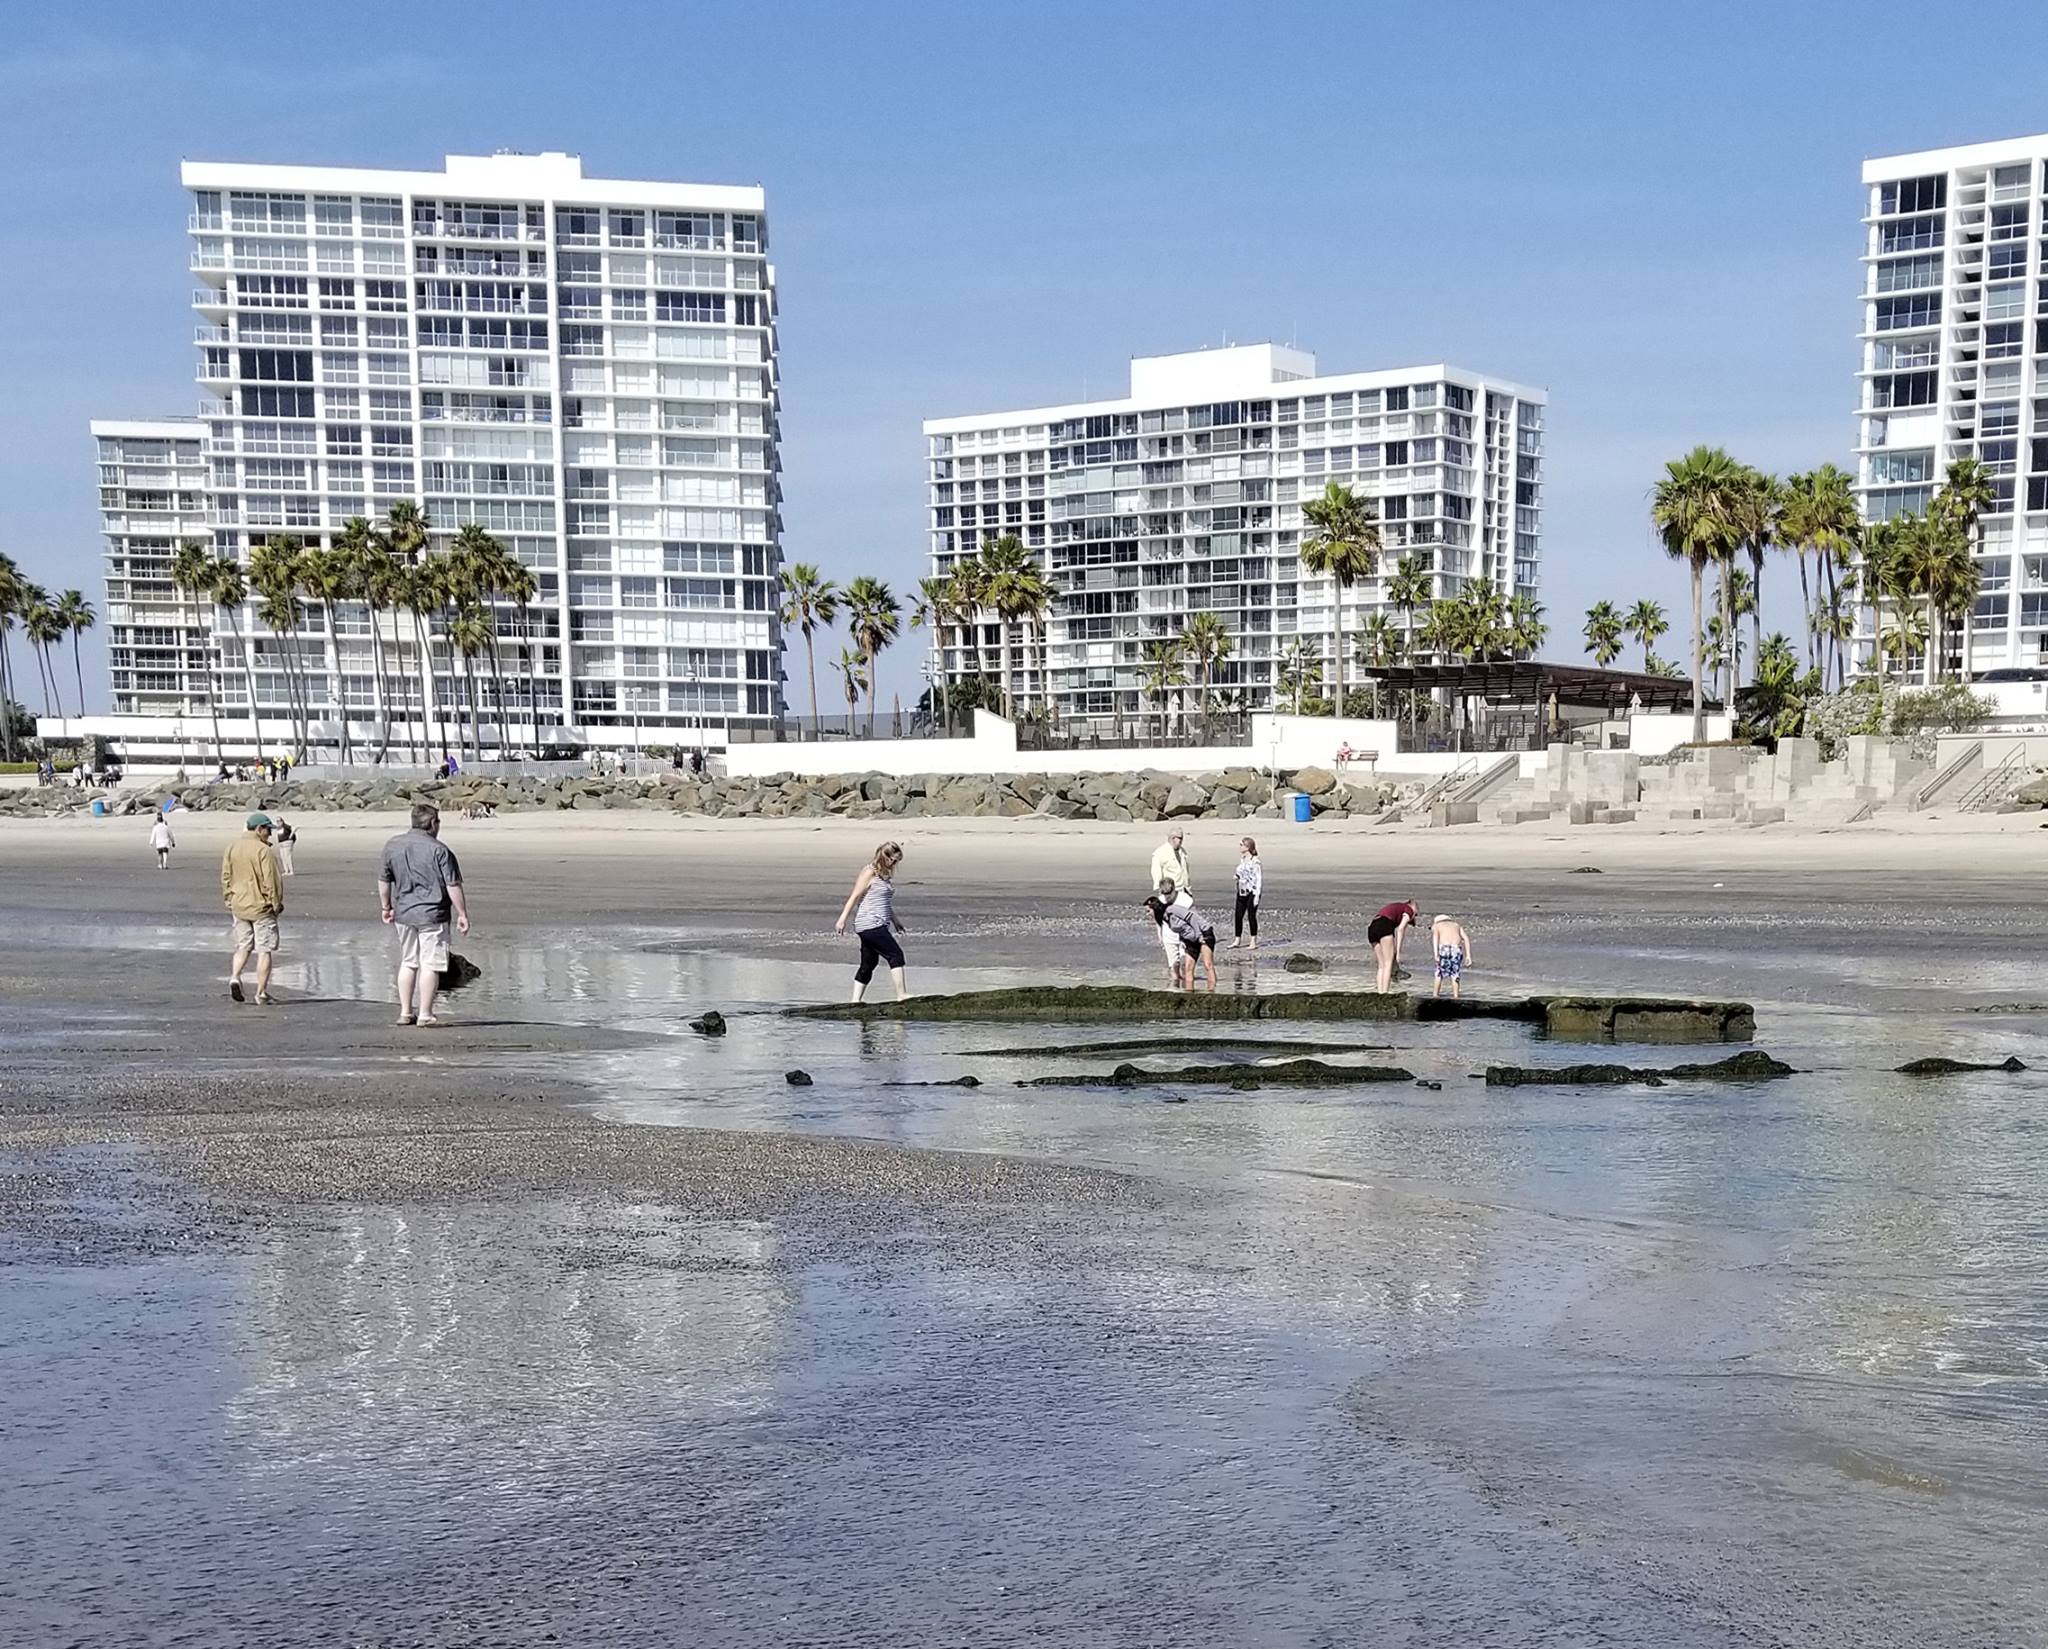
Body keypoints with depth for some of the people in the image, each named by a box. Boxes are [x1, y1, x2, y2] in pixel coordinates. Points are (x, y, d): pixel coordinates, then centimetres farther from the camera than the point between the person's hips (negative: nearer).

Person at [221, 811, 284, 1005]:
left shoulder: (231, 847, 5)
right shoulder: (263, 851, -16)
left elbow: (226, 877, 10)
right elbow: (271, 881, -16)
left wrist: (229, 901, 17)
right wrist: (277, 904, -4)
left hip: (239, 907, 6)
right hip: (261, 907, -6)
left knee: (243, 946, 18)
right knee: (264, 950, 2)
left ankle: (235, 977, -5)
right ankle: (261, 992, 3)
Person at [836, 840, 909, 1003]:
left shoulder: (885, 874, 17)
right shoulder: (870, 873, -10)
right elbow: (855, 897, -11)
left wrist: (895, 922, 32)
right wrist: (842, 920, -13)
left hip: (878, 925, 9)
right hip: (870, 925, -9)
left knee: (868, 964, 8)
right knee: (895, 954, -11)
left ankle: (855, 1001, 10)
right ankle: (901, 994, -10)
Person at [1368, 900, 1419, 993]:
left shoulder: (1394, 908, 36)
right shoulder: (1409, 910, 15)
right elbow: (1400, 929, -3)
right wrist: (1398, 952, -7)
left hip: (1371, 928, 7)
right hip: (1384, 927, -7)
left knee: (1382, 965, 10)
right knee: (1389, 963, -6)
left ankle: (1380, 993, 1)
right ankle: (1384, 993, -17)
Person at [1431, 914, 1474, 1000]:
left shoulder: (1435, 926, 23)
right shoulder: (1457, 925, 31)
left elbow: (1435, 937, 0)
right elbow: (1466, 938, 15)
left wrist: (1436, 954, -10)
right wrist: (1468, 955, 8)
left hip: (1444, 948, -2)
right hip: (1457, 949, 2)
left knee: (1439, 975, 13)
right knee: (1455, 975, 13)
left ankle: (1434, 997, 15)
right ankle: (1455, 998, 9)